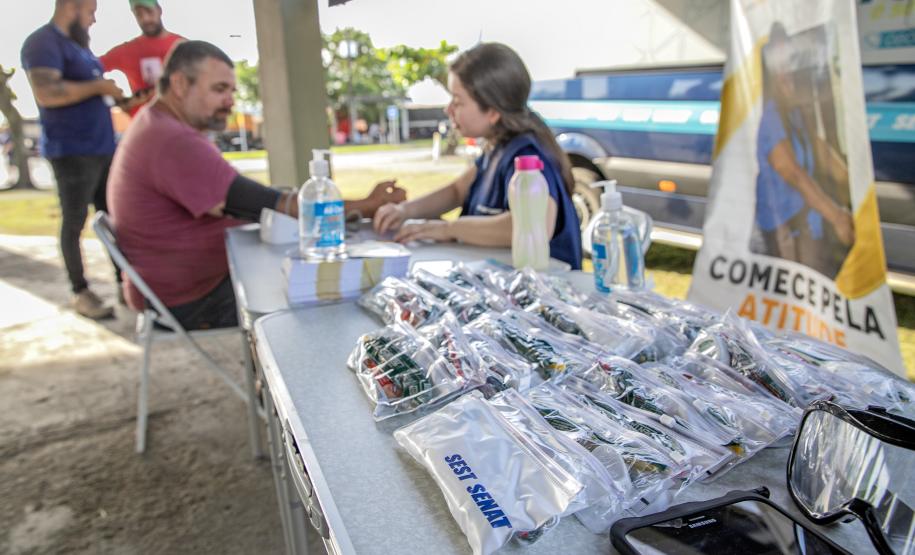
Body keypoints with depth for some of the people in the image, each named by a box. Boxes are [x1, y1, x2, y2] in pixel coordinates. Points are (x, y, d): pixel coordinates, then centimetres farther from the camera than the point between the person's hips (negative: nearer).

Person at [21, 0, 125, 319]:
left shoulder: (77, 44, 19)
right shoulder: (42, 42, -10)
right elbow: (46, 93, -24)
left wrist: (112, 94, 12)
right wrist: (98, 87, -17)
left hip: (103, 148, 9)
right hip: (73, 151, -9)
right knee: (74, 223, -1)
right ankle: (80, 292, 6)